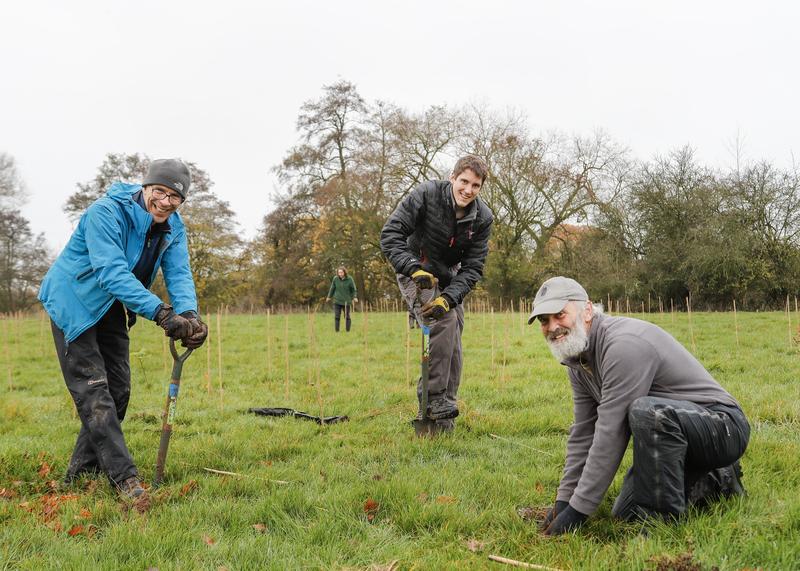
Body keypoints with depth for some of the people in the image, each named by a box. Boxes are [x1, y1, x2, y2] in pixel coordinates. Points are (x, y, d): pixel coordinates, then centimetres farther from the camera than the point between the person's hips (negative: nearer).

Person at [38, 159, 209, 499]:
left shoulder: (173, 227, -7)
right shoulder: (105, 213, -29)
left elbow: (179, 274, -17)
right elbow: (112, 272, -39)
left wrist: (188, 313, -39)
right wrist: (160, 312, -50)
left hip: (112, 309, 8)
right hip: (73, 302, -7)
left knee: (118, 389, 7)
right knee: (92, 390, -13)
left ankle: (81, 472, 20)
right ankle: (124, 477, -13)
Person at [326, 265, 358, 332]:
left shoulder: (349, 279, -8)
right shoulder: (335, 279, -4)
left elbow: (353, 289, 2)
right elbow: (332, 288, 10)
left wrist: (355, 297, -11)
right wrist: (329, 296, 19)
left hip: (346, 301, -1)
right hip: (337, 301, 1)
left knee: (347, 317, 6)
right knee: (337, 317, -3)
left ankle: (348, 331, 15)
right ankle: (337, 331, 2)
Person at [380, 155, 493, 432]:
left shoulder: (483, 218, -13)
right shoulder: (426, 194, -23)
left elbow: (473, 267, -14)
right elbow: (390, 234, -25)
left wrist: (449, 297, -31)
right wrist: (414, 268, -39)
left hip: (449, 281, 5)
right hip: (416, 274, -5)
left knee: (452, 344, 0)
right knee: (444, 321, -27)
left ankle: (443, 410, 11)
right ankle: (432, 397, -21)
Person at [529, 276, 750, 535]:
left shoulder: (624, 344, -27)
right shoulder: (578, 360, 4)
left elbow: (610, 434, -28)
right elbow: (582, 434, 8)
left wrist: (577, 510, -24)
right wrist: (564, 499, 2)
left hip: (724, 427, -10)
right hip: (675, 433, 10)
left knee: (646, 411, -38)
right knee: (626, 513, 6)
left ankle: (665, 520, -20)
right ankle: (716, 481, 21)